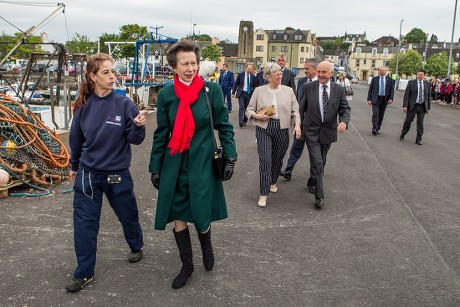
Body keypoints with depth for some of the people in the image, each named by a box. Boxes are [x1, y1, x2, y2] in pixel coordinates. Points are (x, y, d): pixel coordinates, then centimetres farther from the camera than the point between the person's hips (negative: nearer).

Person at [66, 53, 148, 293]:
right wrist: (74, 166, 19)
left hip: (118, 174, -1)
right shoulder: (84, 105, -5)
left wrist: (138, 126, -33)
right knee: (84, 223, 4)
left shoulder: (124, 104, -12)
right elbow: (76, 138, 8)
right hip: (88, 173, 2)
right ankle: (84, 273, 21)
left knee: (128, 215, 17)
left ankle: (136, 247, 47)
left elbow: (135, 139, -11)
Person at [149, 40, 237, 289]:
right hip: (175, 166, 2)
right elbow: (161, 134, 5)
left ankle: (206, 245, 37)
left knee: (201, 217, 0)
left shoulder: (212, 90, -5)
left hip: (203, 164, -2)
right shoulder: (165, 95, -1)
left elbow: (224, 126, 1)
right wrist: (155, 168, 6)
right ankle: (187, 265, 30)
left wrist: (230, 157, -6)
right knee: (178, 217, 8)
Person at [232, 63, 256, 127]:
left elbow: (254, 86, 13)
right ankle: (240, 121, -19)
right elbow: (236, 83, 2)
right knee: (241, 107, -14)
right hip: (241, 93, -2)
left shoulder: (253, 76, 4)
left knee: (247, 108, 7)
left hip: (249, 94, 2)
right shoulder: (240, 74, 0)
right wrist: (233, 92, -3)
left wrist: (253, 91, -2)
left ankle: (244, 121, 19)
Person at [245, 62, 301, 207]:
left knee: (277, 159, 13)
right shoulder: (259, 91, 2)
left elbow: (295, 110, 5)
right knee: (265, 160, -9)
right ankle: (263, 193, -2)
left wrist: (297, 124, -12)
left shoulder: (288, 91, 5)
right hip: (264, 129, -2)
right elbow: (249, 110, 6)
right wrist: (258, 116, -14)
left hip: (282, 129, 2)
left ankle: (273, 182, 41)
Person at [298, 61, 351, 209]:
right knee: (317, 162, -11)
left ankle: (312, 183, 42)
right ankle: (319, 196, -5)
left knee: (321, 162, 18)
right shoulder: (309, 87, -5)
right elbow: (301, 108, 2)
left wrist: (344, 121, -23)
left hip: (328, 132, 3)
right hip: (311, 131, -3)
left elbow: (345, 109, -1)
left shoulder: (339, 89, -1)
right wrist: (299, 127, 4)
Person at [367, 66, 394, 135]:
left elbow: (392, 90, 4)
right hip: (375, 99, -2)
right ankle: (374, 129, -14)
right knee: (375, 114, -11)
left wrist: (391, 98, -9)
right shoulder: (374, 79, 5)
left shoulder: (389, 79, 7)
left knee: (381, 115, 8)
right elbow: (370, 89, 4)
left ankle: (378, 128, 19)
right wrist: (369, 99, -2)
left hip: (384, 99, 2)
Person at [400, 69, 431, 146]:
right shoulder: (411, 83, -2)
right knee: (408, 121, 6)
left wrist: (428, 107, 7)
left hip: (422, 107, 2)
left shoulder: (427, 84, 6)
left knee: (420, 123, 3)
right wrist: (405, 106, -12)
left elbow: (429, 96, 10)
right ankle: (402, 135, 26)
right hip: (412, 106, -2)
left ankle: (418, 139, 10)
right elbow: (406, 95, -5)